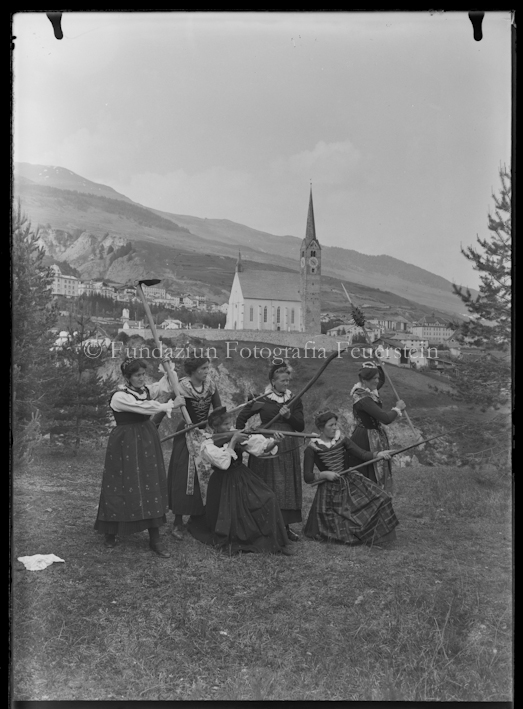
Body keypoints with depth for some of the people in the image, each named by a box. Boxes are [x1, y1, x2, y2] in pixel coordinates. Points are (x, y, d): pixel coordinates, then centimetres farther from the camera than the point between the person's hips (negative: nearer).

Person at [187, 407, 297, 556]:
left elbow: (260, 446, -12)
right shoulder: (208, 444, -11)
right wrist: (233, 441, -25)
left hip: (243, 478, 4)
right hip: (223, 484, -3)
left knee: (267, 499, -15)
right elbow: (223, 462, -26)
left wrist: (273, 443, -31)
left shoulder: (238, 435, -1)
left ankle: (278, 543, -3)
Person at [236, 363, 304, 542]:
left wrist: (289, 416, -14)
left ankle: (285, 526, 14)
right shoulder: (261, 400, -2)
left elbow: (301, 426, 2)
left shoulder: (294, 401, 7)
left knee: (287, 486, 5)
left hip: (288, 448, 3)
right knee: (267, 488, -1)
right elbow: (241, 418, 5)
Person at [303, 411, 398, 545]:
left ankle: (371, 535, 1)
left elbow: (362, 454, -11)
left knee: (379, 499, -18)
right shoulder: (312, 449, -9)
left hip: (350, 483, 3)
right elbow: (307, 477, -8)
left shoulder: (342, 440, 0)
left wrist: (378, 454, -28)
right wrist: (324, 474, -22)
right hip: (330, 491, -3)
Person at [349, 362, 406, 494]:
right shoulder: (363, 398, -26)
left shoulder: (369, 391, 4)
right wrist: (397, 408, -12)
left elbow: (381, 381, 26)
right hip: (366, 440, -10)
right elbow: (386, 418, -31)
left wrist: (378, 368, 7)